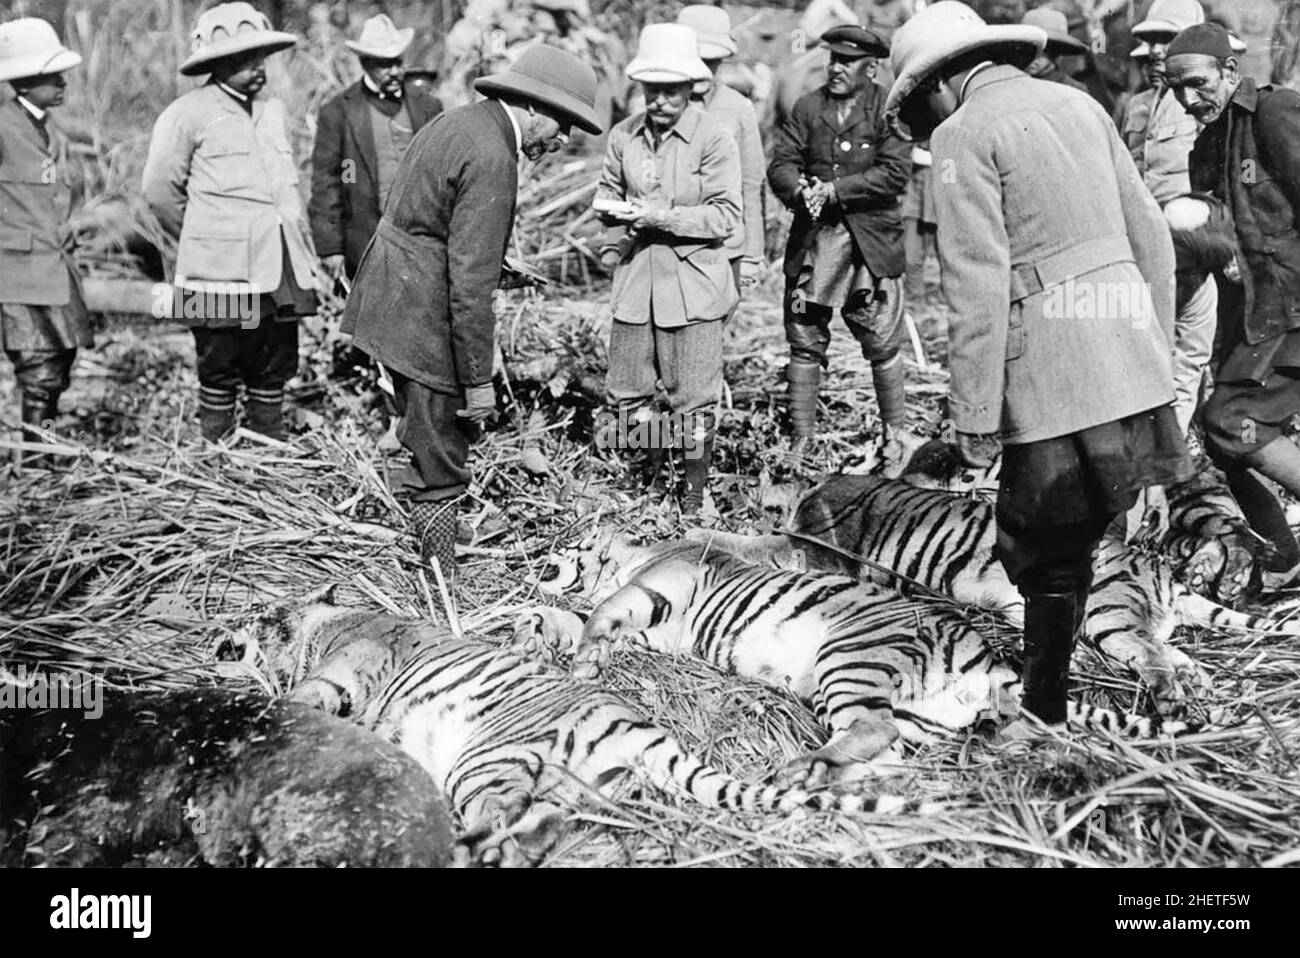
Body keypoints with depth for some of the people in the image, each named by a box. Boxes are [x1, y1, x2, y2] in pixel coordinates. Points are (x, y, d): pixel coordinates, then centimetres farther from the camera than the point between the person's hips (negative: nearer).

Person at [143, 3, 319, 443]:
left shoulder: (272, 110, 17)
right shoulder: (188, 114, -4)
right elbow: (160, 192, -1)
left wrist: (308, 255, 17)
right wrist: (205, 241, 8)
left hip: (282, 272, 6)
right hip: (223, 274, -6)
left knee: (275, 373, 10)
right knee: (220, 372, 3)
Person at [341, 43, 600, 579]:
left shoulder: (458, 122, 10)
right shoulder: (490, 160, -20)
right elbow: (471, 282, -24)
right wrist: (478, 381, -20)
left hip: (389, 307, 10)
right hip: (423, 322, -10)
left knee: (432, 448, 19)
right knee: (441, 470, 1)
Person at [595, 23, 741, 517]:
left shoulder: (714, 137, -9)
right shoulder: (623, 135, 4)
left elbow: (726, 215, -12)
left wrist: (665, 217, -20)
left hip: (694, 281, -4)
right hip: (635, 276, 4)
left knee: (694, 397, 0)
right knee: (626, 386, 11)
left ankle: (694, 491, 16)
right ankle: (646, 458, 36)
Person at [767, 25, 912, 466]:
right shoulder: (807, 107, 10)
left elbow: (895, 173, -12)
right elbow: (780, 164, 3)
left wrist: (833, 190, -17)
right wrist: (800, 190, -18)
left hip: (871, 243, -3)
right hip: (812, 242, 3)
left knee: (883, 345, 3)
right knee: (804, 342, 5)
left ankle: (893, 435, 20)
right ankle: (800, 440, 14)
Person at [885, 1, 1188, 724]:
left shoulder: (965, 134, -3)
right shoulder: (1079, 104, 18)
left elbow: (978, 286, -12)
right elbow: (1152, 238, 18)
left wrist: (974, 416, -9)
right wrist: (1160, 351, 23)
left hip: (1055, 378, -7)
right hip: (1136, 369, 7)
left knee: (1050, 560, 4)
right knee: (1068, 546, 14)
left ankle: (1050, 719, 14)